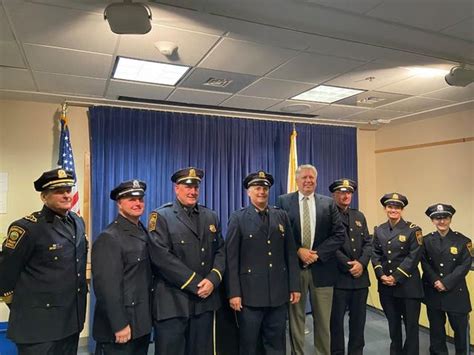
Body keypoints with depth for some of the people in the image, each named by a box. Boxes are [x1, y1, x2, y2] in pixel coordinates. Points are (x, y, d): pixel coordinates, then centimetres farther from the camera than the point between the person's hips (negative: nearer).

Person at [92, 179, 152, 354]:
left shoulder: (143, 232, 7)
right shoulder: (108, 238, -17)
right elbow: (107, 287, -21)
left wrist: (148, 316, 9)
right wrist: (119, 325, -20)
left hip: (142, 321, 7)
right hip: (122, 324, -7)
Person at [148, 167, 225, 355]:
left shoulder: (211, 216, 11)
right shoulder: (161, 216, -5)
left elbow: (221, 251, 8)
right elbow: (161, 257, -16)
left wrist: (213, 279, -10)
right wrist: (196, 284, -15)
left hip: (205, 300, 5)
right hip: (173, 302, -4)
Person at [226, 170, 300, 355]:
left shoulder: (281, 216, 8)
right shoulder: (238, 218, -2)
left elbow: (290, 253, 8)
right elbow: (231, 258, -6)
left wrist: (294, 286, 5)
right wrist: (234, 293, -10)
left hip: (279, 293, 3)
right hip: (250, 293, -3)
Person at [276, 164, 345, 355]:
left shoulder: (328, 203, 5)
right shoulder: (283, 201, 1)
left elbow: (340, 234, 0)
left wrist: (317, 253, -11)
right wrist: (297, 251, -14)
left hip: (321, 268, 1)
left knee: (323, 319, 10)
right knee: (295, 317, 11)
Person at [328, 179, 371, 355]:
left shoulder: (359, 216, 14)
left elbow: (368, 242, 8)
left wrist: (361, 263, -9)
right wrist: (349, 265, -14)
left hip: (361, 276, 5)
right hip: (338, 276, -5)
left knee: (358, 320, 13)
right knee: (336, 320, 5)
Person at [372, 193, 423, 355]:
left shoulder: (413, 230, -7)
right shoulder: (379, 230, 6)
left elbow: (413, 257, -13)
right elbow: (375, 255, 4)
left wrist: (396, 277, -16)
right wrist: (381, 275, -10)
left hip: (408, 285, -4)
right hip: (386, 285, 4)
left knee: (411, 324, 6)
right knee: (393, 323, 17)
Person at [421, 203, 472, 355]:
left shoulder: (463, 240, -3)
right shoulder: (426, 240, 2)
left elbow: (465, 266, -9)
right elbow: (425, 264, -1)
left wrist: (446, 283, -16)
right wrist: (436, 282, -15)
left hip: (456, 292, -1)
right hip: (433, 292, 2)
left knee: (460, 328, 9)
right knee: (436, 329, 13)